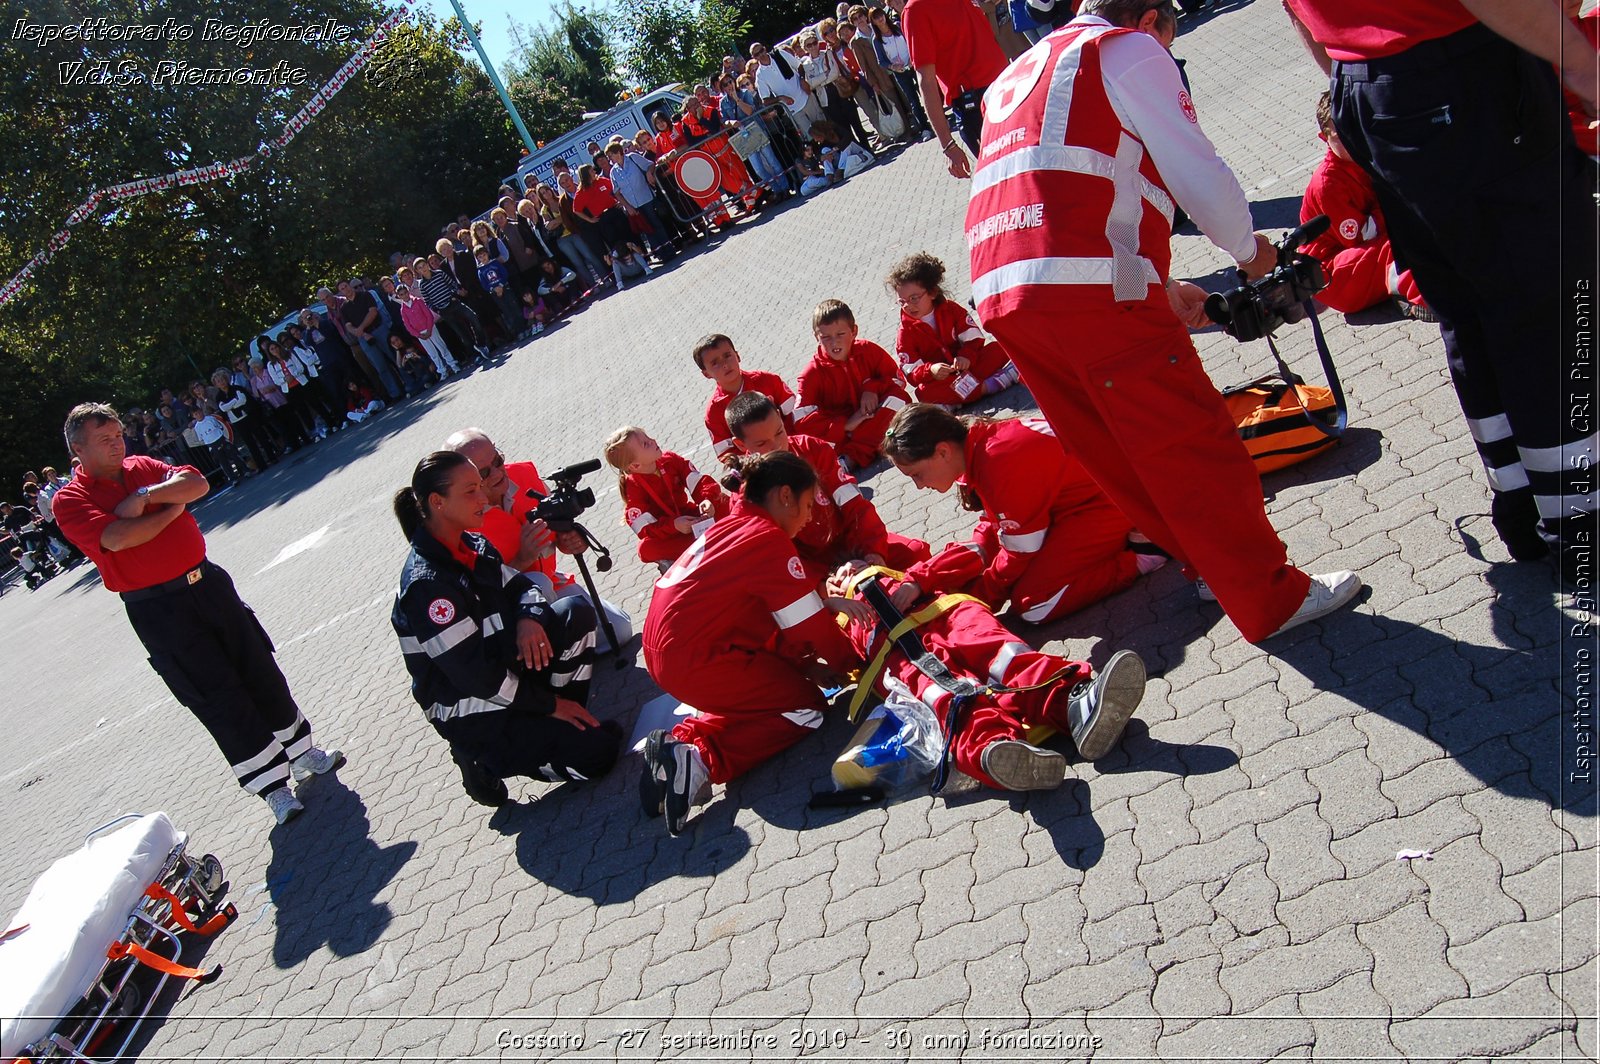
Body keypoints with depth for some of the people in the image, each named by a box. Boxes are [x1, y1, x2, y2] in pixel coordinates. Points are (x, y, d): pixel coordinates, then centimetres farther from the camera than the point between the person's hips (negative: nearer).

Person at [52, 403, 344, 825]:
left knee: (260, 671, 12)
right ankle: (272, 786, 7)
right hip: (156, 608, -5)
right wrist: (172, 507, -8)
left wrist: (145, 496, -16)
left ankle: (301, 752, 29)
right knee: (217, 695, -2)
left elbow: (197, 483, -3)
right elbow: (117, 538, -21)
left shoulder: (142, 467, 10)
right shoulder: (70, 500, -5)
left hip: (208, 581, 5)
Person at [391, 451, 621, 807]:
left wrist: (529, 617, -16)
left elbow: (521, 585, 10)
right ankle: (487, 760, 3)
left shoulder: (472, 545, 1)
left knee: (577, 614, -8)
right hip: (470, 714, -8)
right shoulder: (427, 584, -26)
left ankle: (566, 722, 1)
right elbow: (473, 674, -26)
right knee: (595, 751, -14)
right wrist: (548, 703, -17)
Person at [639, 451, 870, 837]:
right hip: (695, 663, -9)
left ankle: (681, 739, 9)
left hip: (664, 651, 9)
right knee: (807, 707, 2)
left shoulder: (733, 524, 14)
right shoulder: (769, 539, -13)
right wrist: (852, 663, 7)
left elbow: (790, 602, 18)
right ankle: (701, 760, -12)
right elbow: (812, 627, -9)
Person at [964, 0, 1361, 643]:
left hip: (999, 298, 8)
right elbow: (1198, 174, 2)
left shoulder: (1012, 78, 33)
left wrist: (1159, 289, 34)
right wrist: (1248, 248, 21)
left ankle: (1211, 566, 31)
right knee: (1194, 446, 1)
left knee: (1114, 457, 17)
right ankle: (1273, 600, 9)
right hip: (1093, 292, -8)